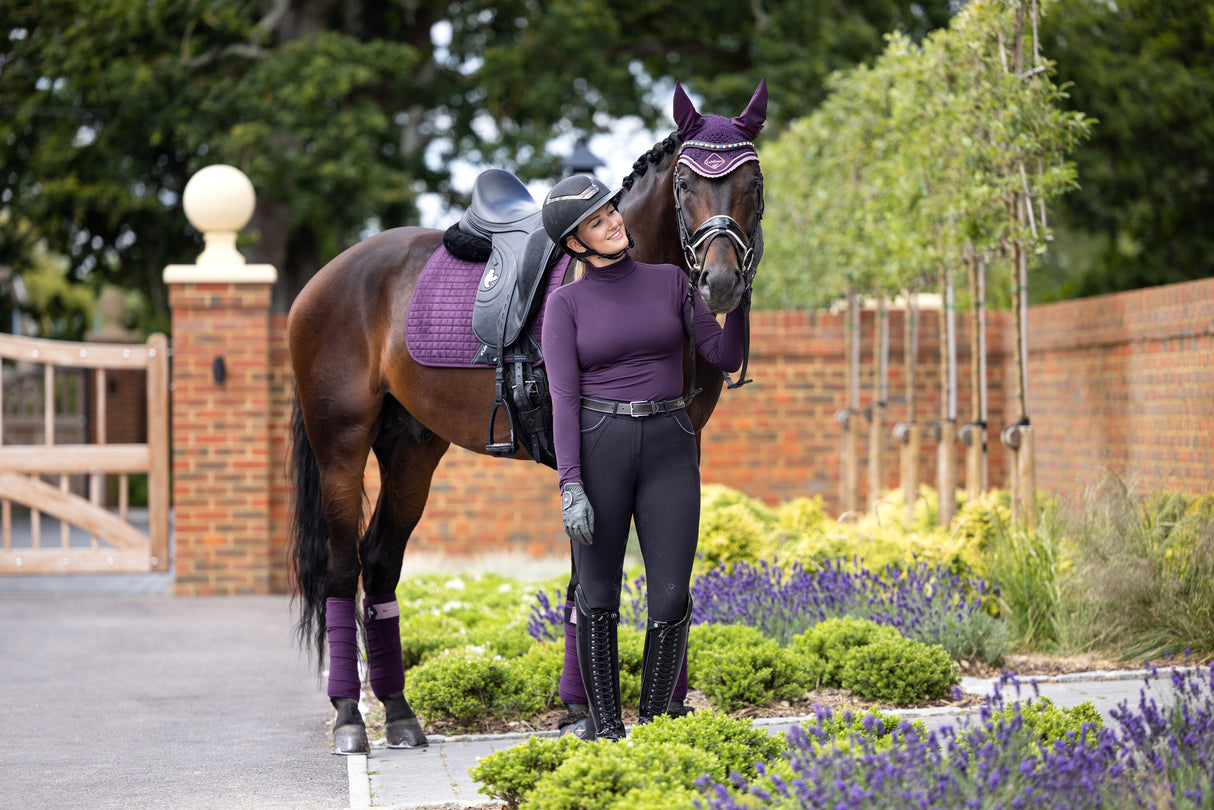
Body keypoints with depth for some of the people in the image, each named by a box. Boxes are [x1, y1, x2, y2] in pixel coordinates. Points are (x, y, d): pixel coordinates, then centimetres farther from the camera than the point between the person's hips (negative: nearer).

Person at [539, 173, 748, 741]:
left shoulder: (669, 281, 9)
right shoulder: (566, 304, 1)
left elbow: (725, 358, 5)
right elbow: (564, 399, -6)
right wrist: (570, 486, -15)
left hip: (668, 449, 2)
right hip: (598, 445, -2)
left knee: (671, 596, -5)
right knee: (598, 593, 3)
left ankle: (653, 724, 9)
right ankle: (607, 729, 15)